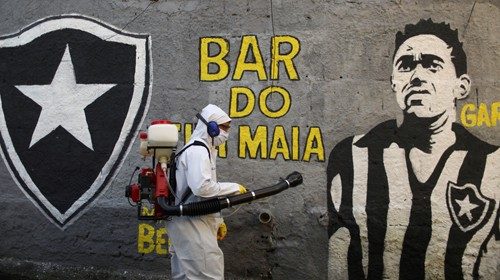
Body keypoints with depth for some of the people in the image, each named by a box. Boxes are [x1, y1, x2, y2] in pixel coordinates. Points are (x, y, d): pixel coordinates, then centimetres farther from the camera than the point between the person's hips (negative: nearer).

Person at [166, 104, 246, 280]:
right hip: (191, 222, -10)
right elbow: (202, 187, -26)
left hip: (192, 220, 10)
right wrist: (234, 188, -16)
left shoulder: (203, 149, 20)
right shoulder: (197, 150, -13)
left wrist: (217, 221, 24)